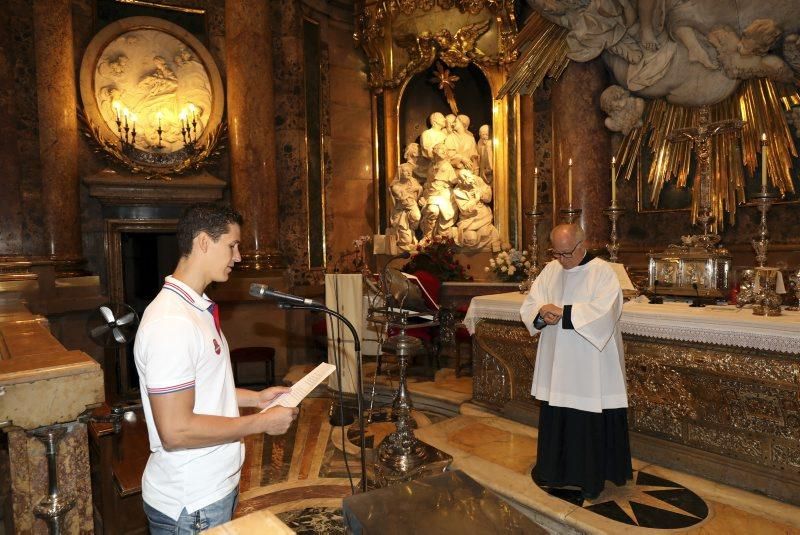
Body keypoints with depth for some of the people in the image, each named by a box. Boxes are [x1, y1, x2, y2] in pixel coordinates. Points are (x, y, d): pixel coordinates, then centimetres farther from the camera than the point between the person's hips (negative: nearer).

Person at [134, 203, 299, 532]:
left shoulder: (198, 310, 7)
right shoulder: (171, 323, -26)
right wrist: (261, 423, -20)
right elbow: (176, 431, -27)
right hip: (190, 506, -9)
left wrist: (255, 398, 6)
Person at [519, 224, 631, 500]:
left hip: (591, 366, -5)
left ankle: (591, 478, 25)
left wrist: (562, 312, -23)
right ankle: (553, 470, 33)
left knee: (591, 422, 6)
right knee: (554, 417, 14)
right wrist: (541, 314, -18)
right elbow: (529, 304, 4)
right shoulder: (550, 270, 7)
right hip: (556, 363, 5)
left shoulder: (603, 272, -10)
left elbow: (603, 313, -22)